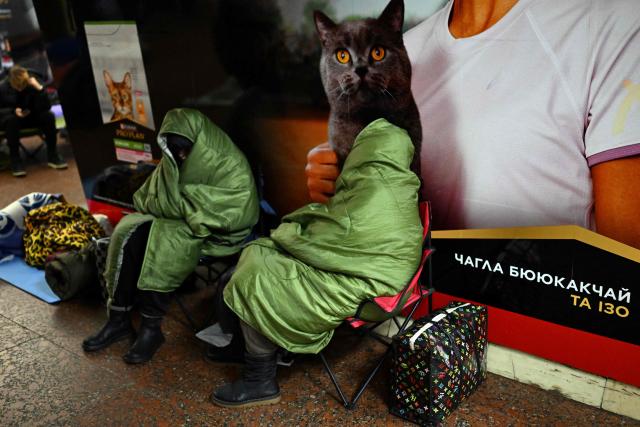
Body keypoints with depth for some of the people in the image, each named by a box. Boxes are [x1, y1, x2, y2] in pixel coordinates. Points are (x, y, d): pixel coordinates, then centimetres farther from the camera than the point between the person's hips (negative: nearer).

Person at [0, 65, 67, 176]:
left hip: (30, 117, 2)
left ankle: (52, 156, -16)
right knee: (11, 120, -36)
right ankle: (15, 160, -27)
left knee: (48, 116, -26)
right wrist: (13, 111, -27)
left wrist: (39, 88, -36)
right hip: (13, 118, -2)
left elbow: (46, 107, -26)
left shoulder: (31, 84, -18)